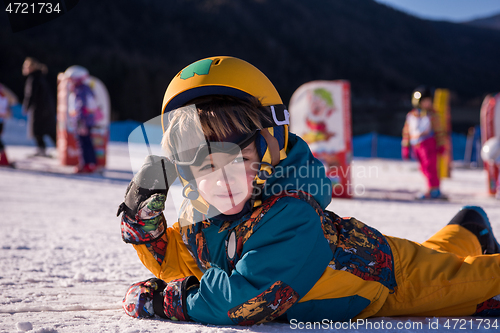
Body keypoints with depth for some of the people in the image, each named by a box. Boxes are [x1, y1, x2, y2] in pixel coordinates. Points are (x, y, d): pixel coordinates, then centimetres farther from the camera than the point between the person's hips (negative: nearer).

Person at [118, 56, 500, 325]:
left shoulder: (289, 215, -44)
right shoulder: (200, 215, -19)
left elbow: (245, 301, -50)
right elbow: (177, 260, 0)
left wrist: (161, 298, -38)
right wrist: (144, 220, -18)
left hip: (391, 274, -6)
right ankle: (464, 234, 57)